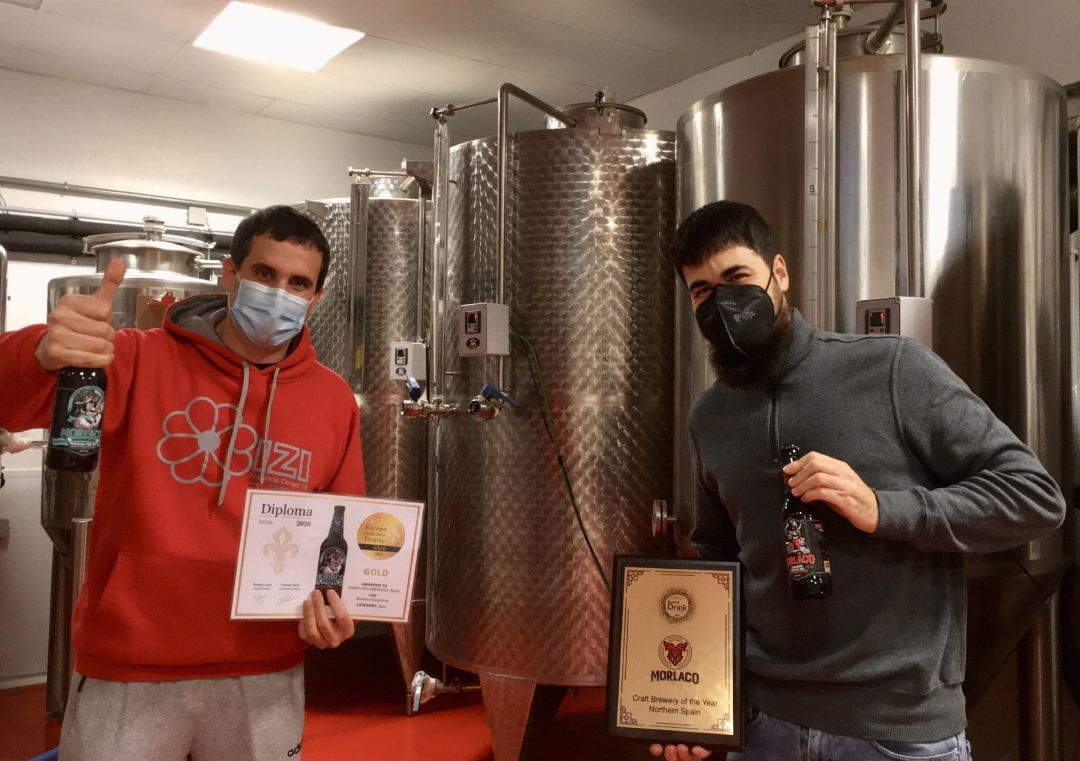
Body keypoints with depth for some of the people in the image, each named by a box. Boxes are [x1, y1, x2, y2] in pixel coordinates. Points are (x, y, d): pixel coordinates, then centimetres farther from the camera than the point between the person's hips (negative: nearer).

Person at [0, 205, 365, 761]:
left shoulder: (334, 401, 0)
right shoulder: (142, 361, -6)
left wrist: (334, 605, -9)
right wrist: (46, 354, -41)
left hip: (264, 675, 2)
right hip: (126, 672, -1)